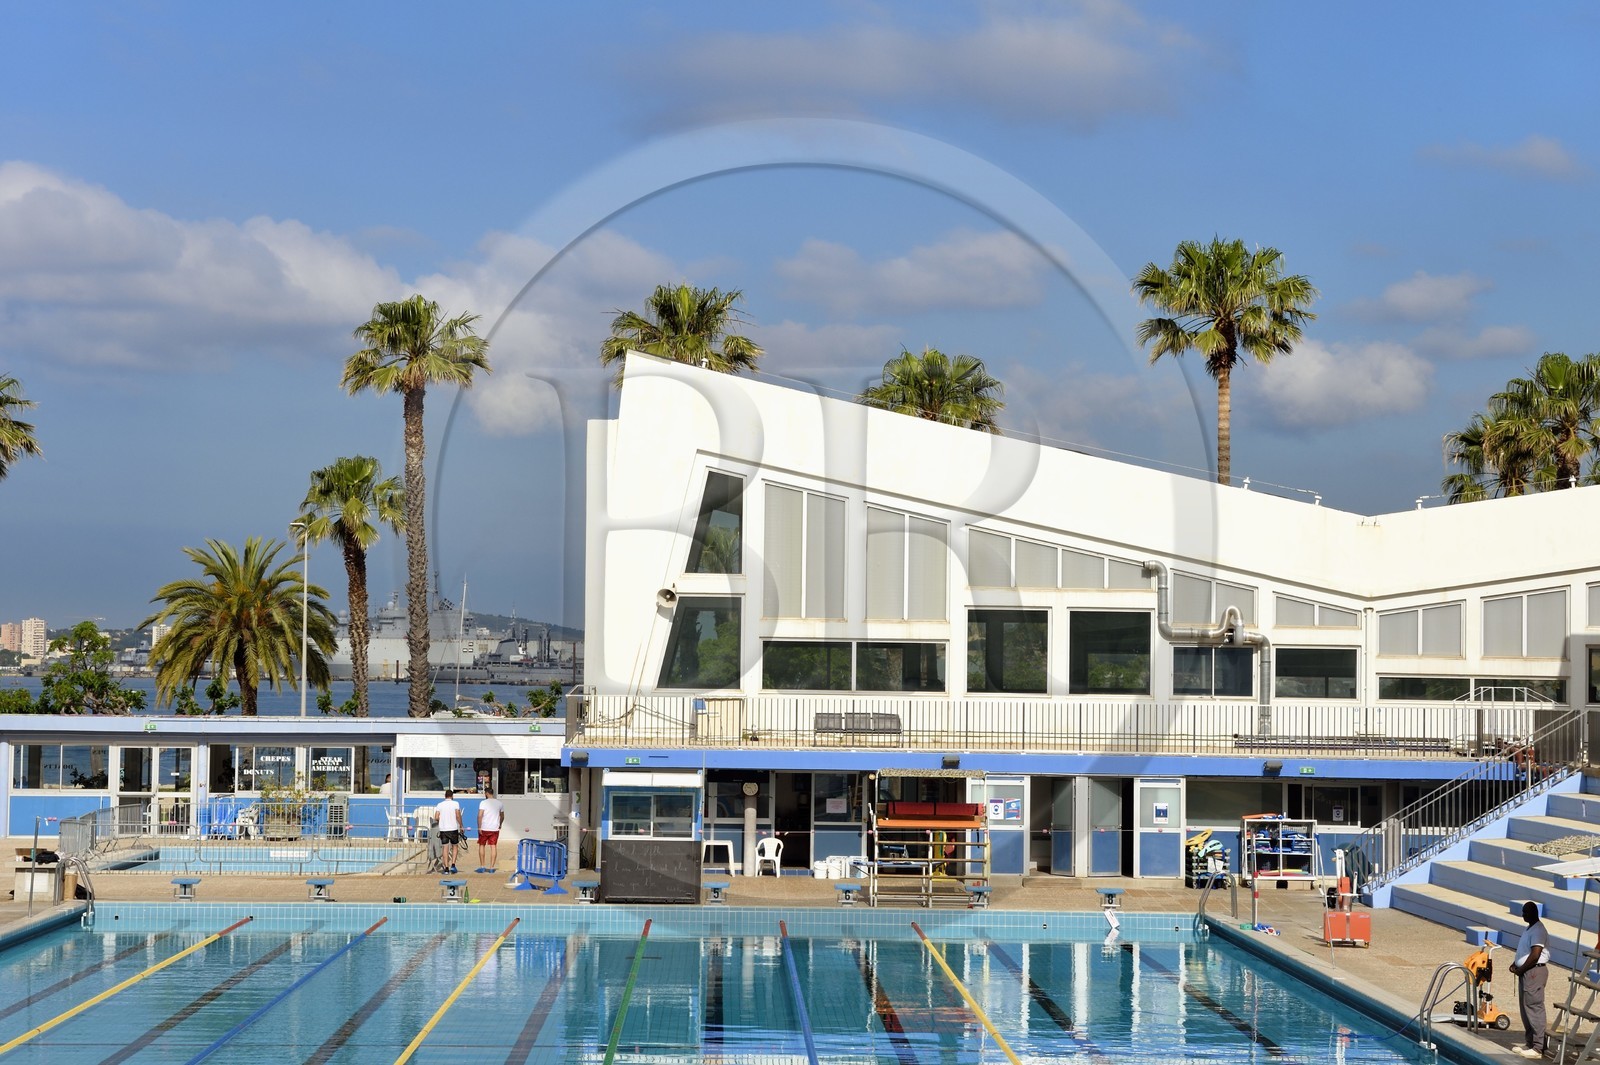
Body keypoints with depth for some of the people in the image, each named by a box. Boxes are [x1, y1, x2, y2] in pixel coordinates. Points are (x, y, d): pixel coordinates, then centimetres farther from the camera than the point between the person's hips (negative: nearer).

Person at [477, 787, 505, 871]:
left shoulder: (483, 803, -7)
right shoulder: (500, 803, 7)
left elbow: (480, 815, -16)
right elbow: (502, 816, 18)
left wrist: (479, 827, -12)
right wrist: (500, 824, 35)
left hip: (484, 829, -3)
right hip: (495, 829, 3)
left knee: (482, 845, 11)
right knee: (493, 847, 4)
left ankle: (482, 866, 11)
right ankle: (491, 867, 1)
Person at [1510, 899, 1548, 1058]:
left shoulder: (1538, 930, -15)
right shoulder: (1529, 929, 17)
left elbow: (1535, 955, -21)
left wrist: (1520, 970, -12)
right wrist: (1515, 964, 9)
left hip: (1535, 971, -11)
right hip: (1526, 972, 11)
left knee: (1534, 1009, -11)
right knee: (1525, 1009, 14)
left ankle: (1537, 1048, -12)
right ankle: (1531, 1043, 21)